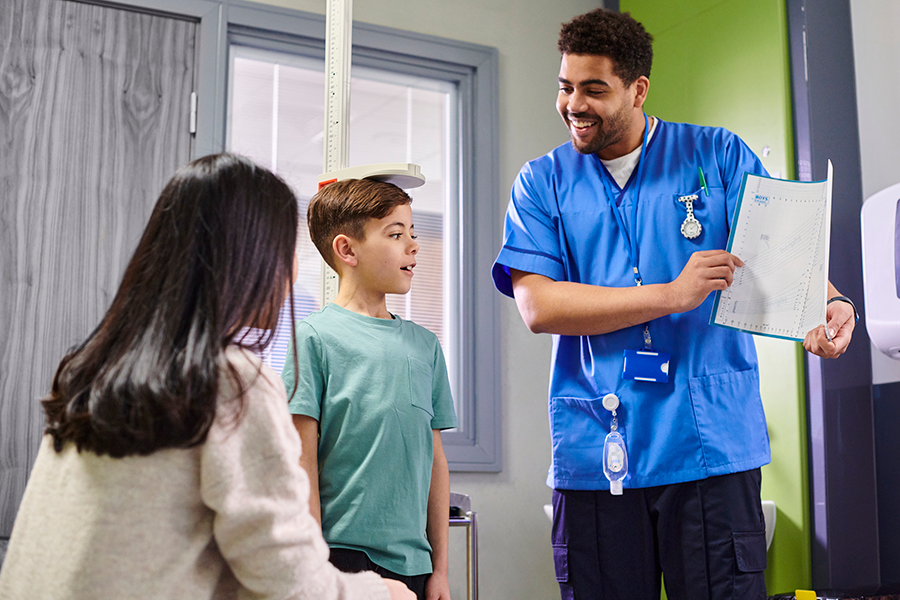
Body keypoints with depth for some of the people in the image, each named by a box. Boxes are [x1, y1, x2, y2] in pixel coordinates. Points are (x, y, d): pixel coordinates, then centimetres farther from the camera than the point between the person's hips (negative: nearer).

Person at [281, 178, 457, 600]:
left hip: (412, 561, 4)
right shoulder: (316, 337, -4)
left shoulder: (425, 345, 10)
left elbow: (435, 460, 11)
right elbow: (303, 461, -7)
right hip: (342, 552, -4)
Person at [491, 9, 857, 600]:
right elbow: (538, 306, -5)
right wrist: (673, 294, -14)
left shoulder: (717, 155, 7)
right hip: (594, 455, 1)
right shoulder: (542, 183, 7)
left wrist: (830, 304, -22)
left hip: (711, 445, -1)